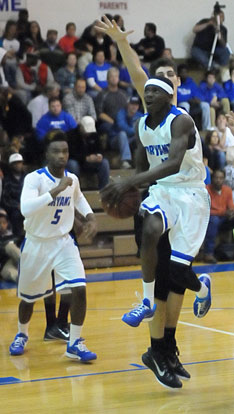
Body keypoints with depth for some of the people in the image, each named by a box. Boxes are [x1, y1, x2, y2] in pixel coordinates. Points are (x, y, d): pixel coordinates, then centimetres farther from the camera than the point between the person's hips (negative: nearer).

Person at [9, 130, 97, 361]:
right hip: (36, 244, -3)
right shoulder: (34, 178, -20)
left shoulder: (72, 179, -4)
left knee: (79, 288, -18)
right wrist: (56, 190, -41)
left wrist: (90, 216, 4)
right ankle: (22, 335, 43)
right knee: (28, 296, 14)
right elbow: (26, 209, -39)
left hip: (63, 242, 3)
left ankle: (75, 343, -6)